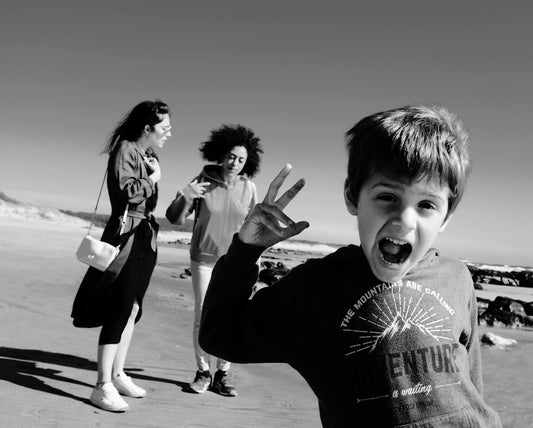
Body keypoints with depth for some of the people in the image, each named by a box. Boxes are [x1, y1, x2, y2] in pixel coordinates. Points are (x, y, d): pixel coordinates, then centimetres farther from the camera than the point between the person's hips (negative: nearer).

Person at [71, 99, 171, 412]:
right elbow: (127, 191, -26)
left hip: (146, 236, 9)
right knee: (119, 310, -8)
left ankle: (118, 375, 23)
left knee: (133, 309, 12)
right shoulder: (125, 150, -10)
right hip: (127, 235, -9)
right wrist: (153, 178, -11)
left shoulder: (149, 155, 17)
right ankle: (103, 386, -1)